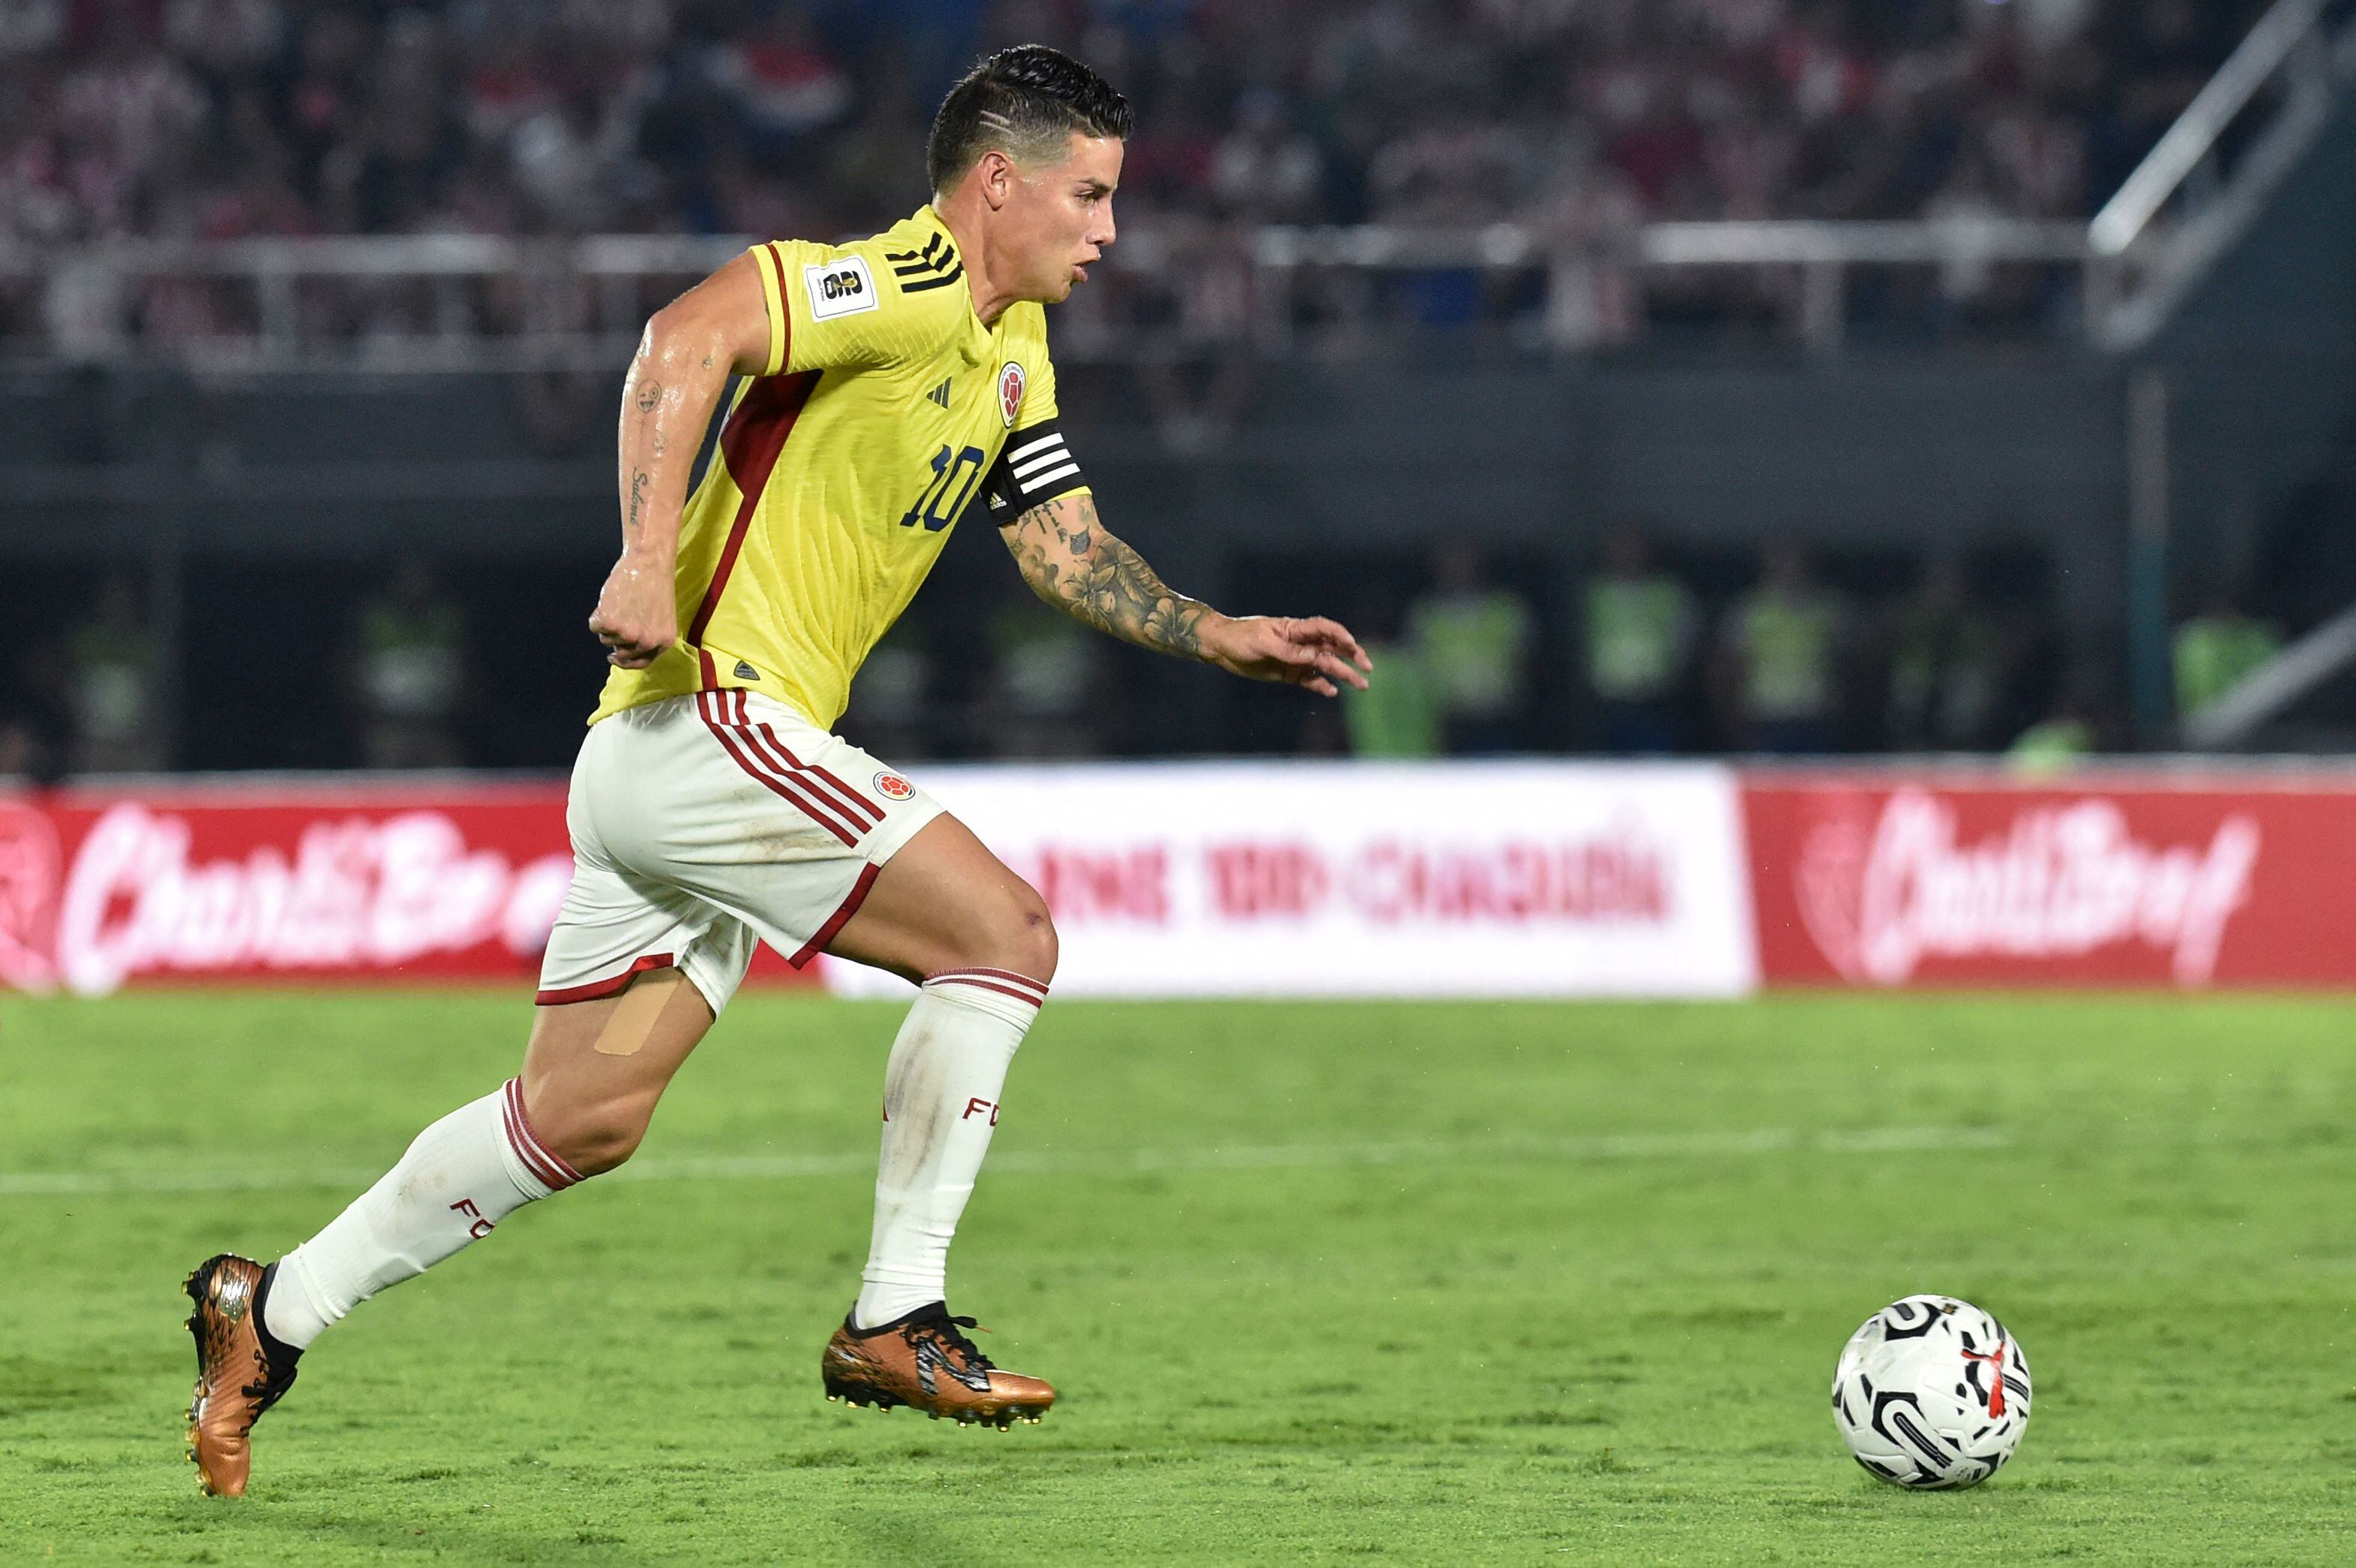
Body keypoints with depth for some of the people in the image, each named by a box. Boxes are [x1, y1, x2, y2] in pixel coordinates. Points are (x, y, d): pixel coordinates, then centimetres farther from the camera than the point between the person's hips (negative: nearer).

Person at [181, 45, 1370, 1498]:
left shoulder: (1012, 348, 18)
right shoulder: (907, 288, -14)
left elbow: (1066, 545, 27)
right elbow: (689, 334, -26)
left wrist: (1222, 636, 18)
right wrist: (649, 565, -32)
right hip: (713, 715, -10)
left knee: (584, 1119, 12)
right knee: (1006, 932, -12)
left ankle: (276, 1312, 20)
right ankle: (896, 1322, -8)